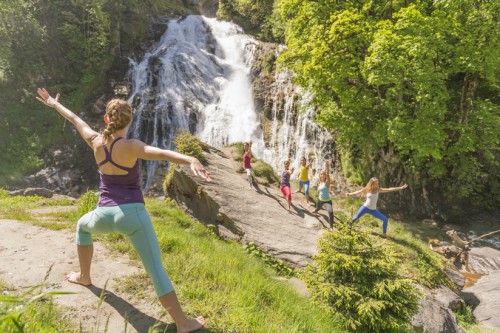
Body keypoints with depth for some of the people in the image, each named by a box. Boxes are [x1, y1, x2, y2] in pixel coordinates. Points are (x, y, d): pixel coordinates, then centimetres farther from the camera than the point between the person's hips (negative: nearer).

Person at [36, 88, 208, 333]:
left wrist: (54, 103, 39)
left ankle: (84, 276, 52)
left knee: (83, 227, 41)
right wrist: (190, 160, -51)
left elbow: (74, 119, 21)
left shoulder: (96, 141, 1)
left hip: (104, 215, 5)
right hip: (132, 215, -4)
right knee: (157, 271, -4)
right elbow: (161, 153, -34)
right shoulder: (130, 146, -13)